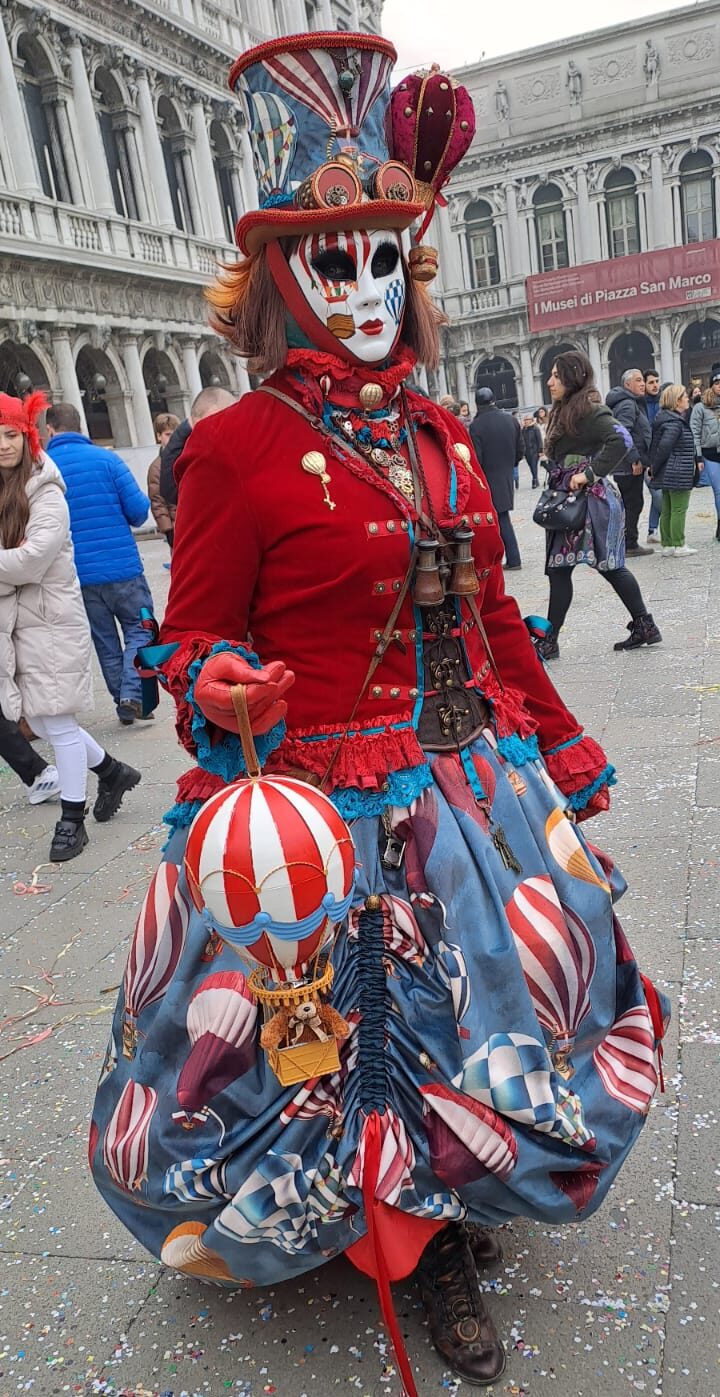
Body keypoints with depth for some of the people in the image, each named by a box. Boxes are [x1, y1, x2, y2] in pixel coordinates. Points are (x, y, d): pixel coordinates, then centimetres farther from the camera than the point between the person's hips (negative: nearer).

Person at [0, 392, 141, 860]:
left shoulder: (45, 493, -10)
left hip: (50, 622, -7)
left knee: (57, 723, 0)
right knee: (41, 721, 14)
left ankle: (72, 818, 15)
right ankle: (113, 772, 34)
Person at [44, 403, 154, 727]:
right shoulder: (105, 459, -6)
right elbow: (138, 510, -8)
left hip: (77, 576, 2)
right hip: (122, 568, -2)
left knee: (105, 643, 15)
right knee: (139, 631, 10)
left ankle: (124, 702, 20)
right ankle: (131, 695, -7)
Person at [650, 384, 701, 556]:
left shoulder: (665, 418, 14)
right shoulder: (675, 423, -18)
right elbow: (664, 447, -22)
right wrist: (655, 467, -10)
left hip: (667, 475, 10)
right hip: (679, 475, -10)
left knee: (667, 510, 11)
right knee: (679, 510, -3)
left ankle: (667, 545, 17)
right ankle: (679, 547, 1)